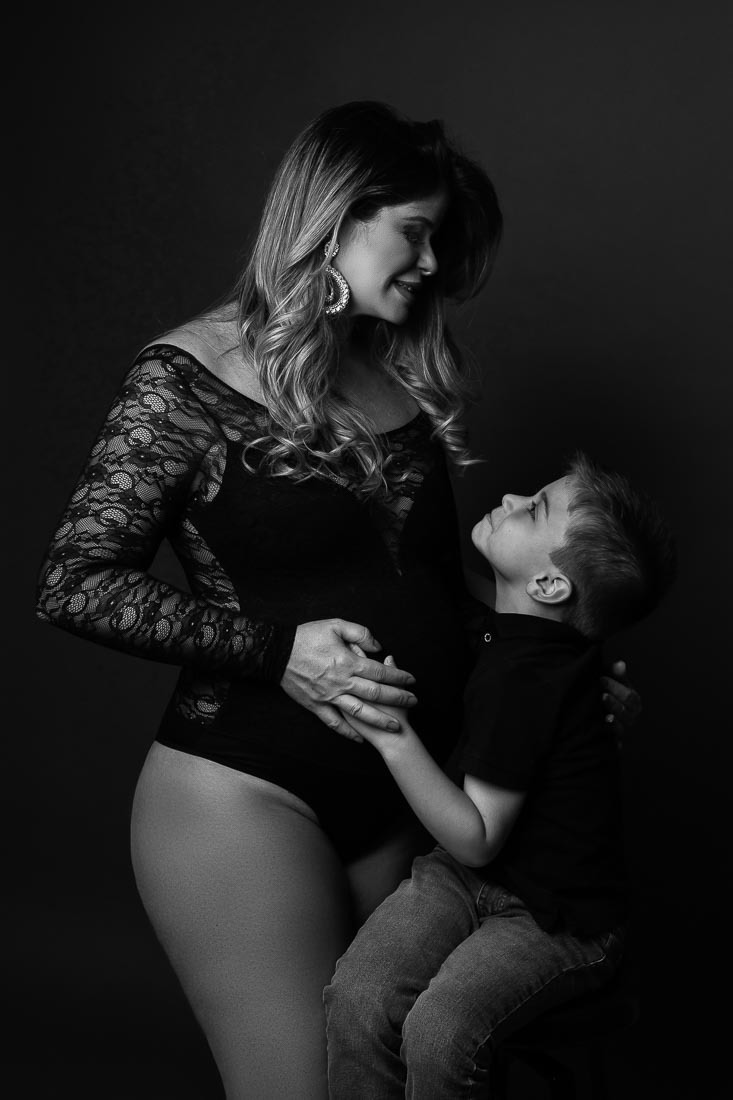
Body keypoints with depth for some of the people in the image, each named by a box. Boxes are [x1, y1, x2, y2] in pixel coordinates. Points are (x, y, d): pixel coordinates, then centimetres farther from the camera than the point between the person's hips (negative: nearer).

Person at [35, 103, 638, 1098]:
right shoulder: (191, 380, -8)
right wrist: (274, 649, -20)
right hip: (244, 793, -6)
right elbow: (76, 583, -11)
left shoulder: (408, 381, 10)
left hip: (393, 804, 6)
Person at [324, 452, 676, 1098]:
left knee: (438, 1032, -29)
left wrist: (394, 735, -27)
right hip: (468, 877, 7)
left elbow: (476, 839, -23)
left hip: (561, 920, -7)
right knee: (356, 998, -15)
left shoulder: (521, 679, -27)